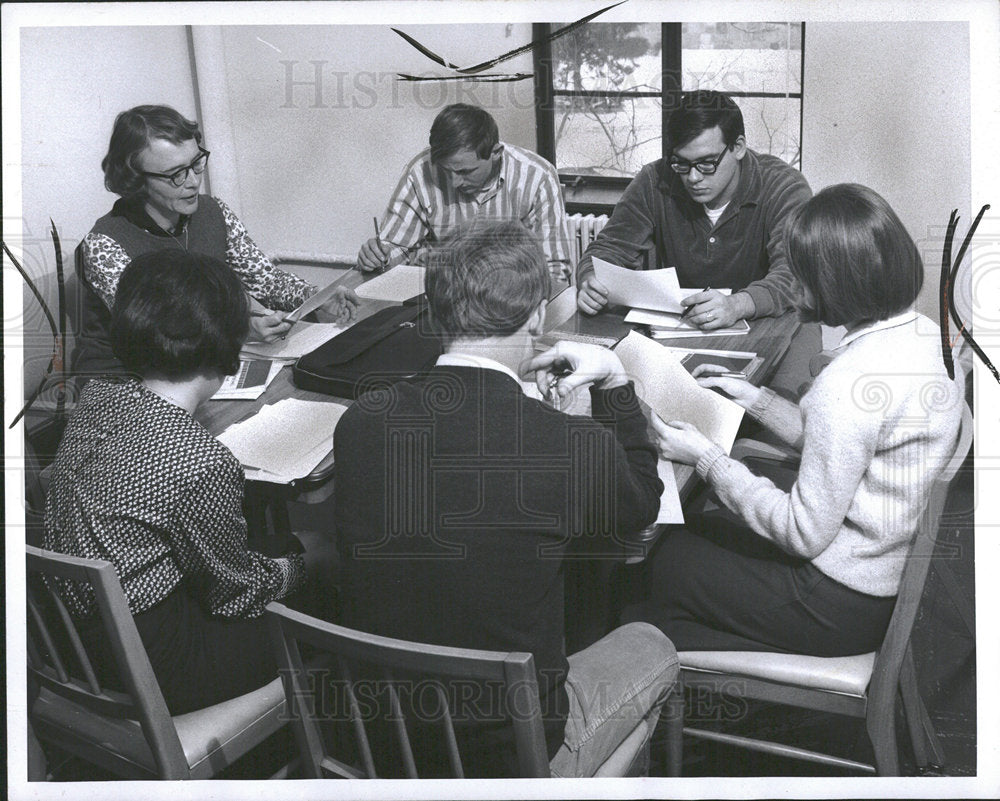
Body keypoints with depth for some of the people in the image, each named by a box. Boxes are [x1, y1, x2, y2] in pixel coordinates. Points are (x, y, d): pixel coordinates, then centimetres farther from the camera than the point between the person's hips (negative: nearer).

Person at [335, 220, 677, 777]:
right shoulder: (578, 445, -24)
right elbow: (641, 506, 0)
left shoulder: (358, 425, -14)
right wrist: (614, 379, 8)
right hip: (512, 755, -4)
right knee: (651, 647, 25)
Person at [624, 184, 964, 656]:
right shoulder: (926, 336, -1)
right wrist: (754, 399, 12)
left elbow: (805, 534, -23)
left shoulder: (850, 380, -31)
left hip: (846, 607, -9)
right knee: (707, 529, 23)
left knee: (672, 561, 12)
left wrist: (705, 458, -16)